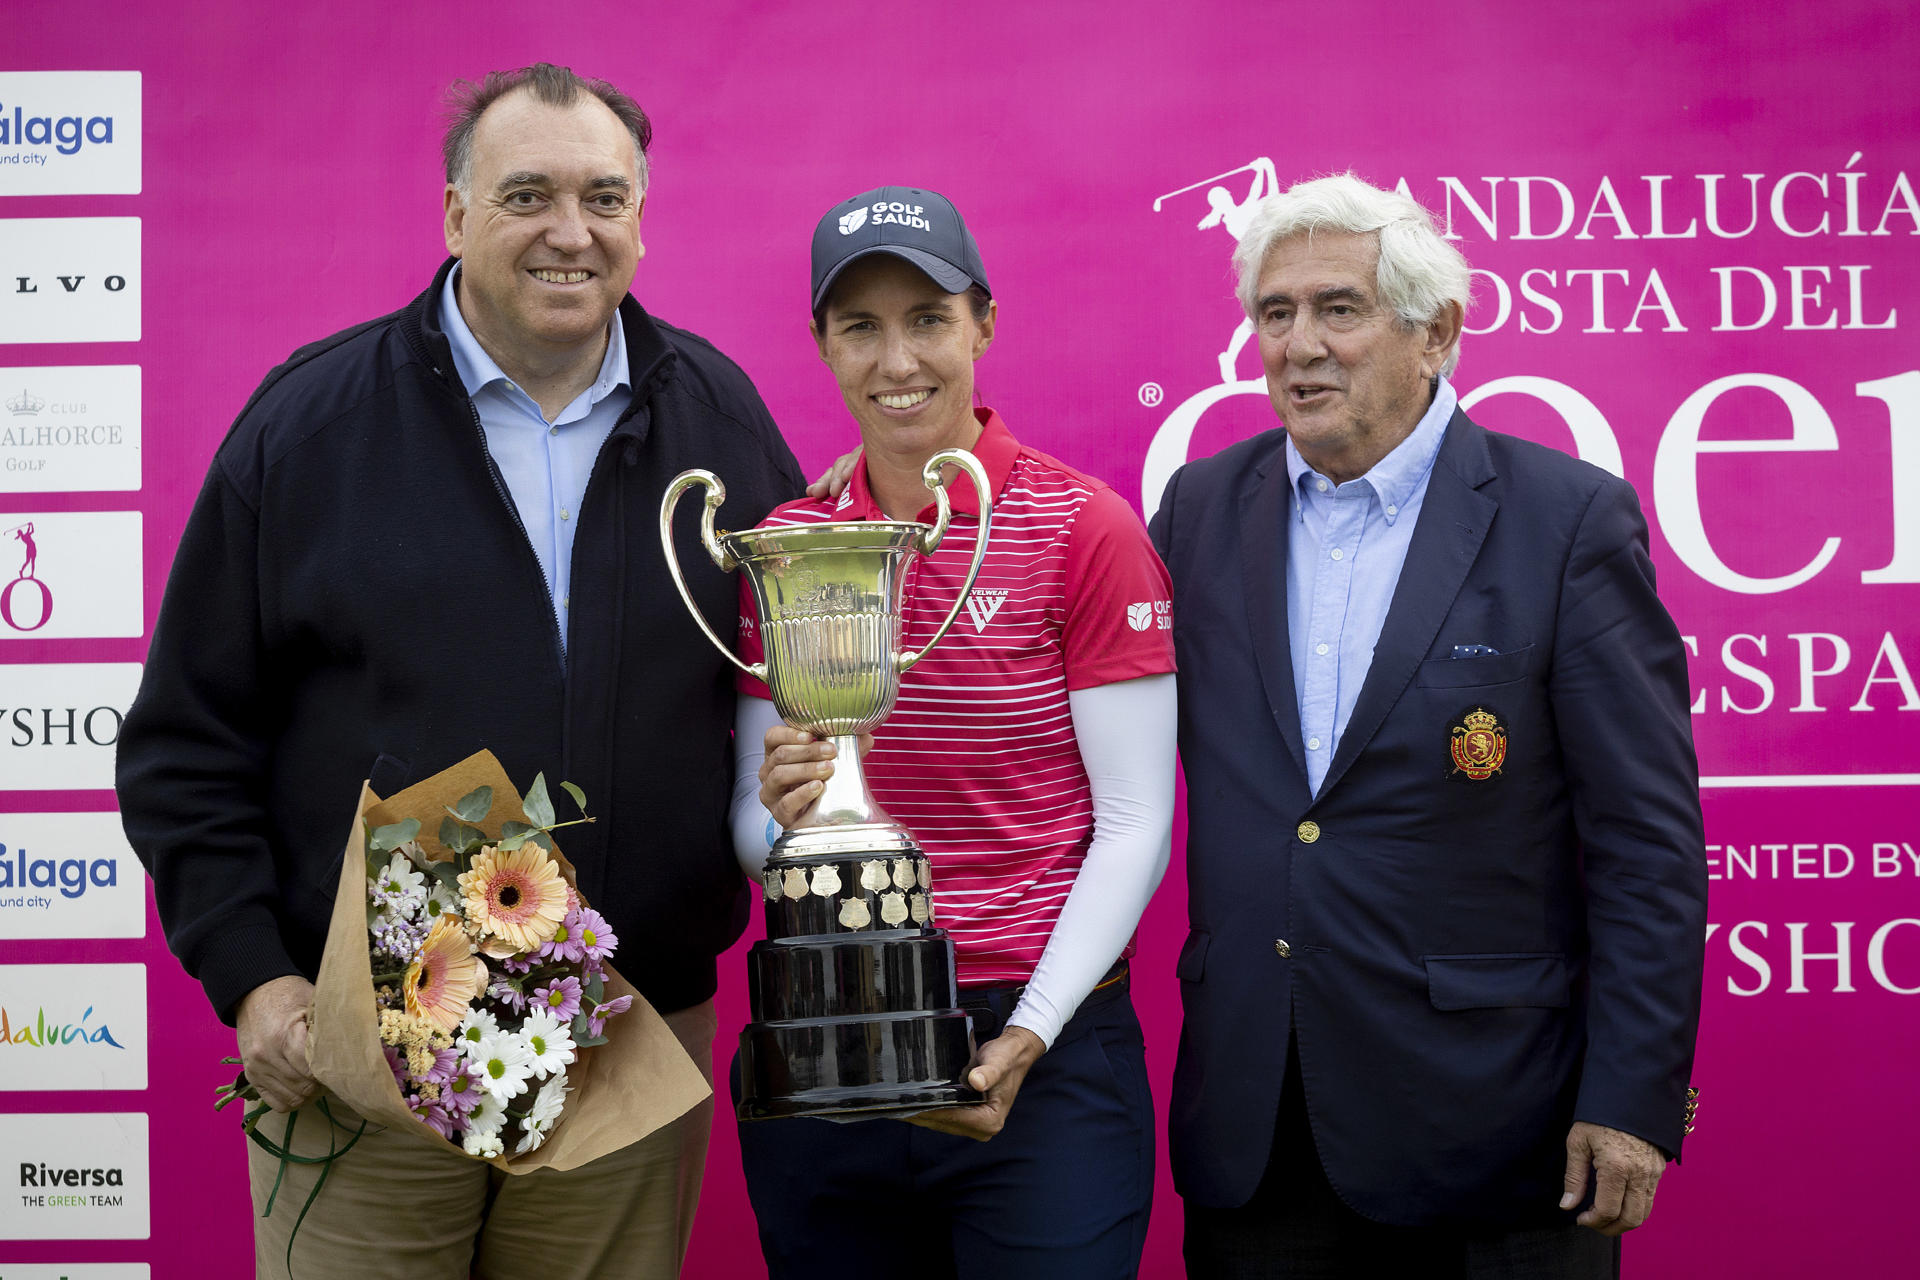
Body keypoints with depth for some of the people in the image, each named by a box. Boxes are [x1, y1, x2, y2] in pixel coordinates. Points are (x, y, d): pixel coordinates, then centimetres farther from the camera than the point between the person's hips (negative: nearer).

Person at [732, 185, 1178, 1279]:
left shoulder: (1087, 530, -6)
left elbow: (1135, 825, -8)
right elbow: (753, 819, 8)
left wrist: (1027, 1042, -17)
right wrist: (783, 816, -15)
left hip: (1038, 1059, -3)